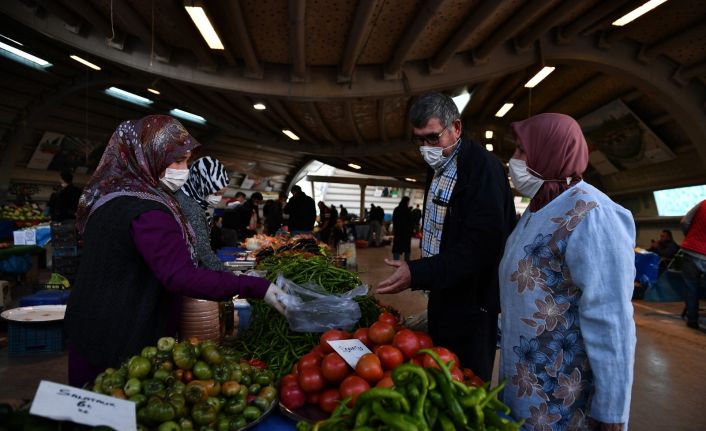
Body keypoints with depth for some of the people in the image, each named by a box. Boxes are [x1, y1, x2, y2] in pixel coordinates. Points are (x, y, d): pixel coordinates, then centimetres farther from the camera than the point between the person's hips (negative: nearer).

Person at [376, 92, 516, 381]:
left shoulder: (483, 167, -19)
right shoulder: (438, 168, 11)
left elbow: (481, 246, -26)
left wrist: (417, 274, -28)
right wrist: (419, 273, 9)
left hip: (470, 303, -8)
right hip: (443, 297, 9)